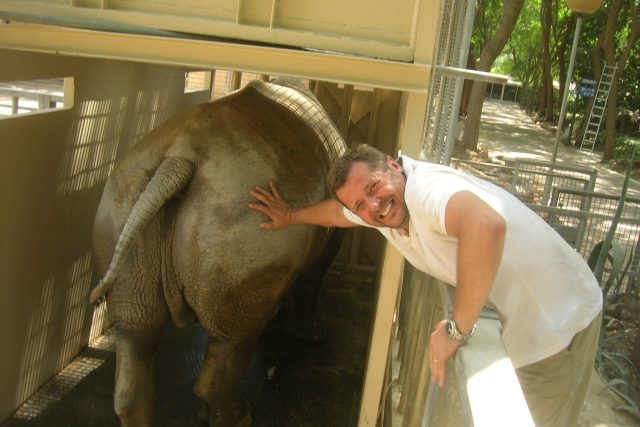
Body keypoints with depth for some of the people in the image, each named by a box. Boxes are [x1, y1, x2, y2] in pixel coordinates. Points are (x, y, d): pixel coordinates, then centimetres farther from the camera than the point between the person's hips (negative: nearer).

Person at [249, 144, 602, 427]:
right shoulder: (373, 209, -1)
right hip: (520, 323, 8)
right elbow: (337, 210, 22)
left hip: (559, 322, -8)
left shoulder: (425, 188, -30)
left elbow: (487, 226, -51)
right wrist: (291, 215, 37)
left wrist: (456, 329, -40)